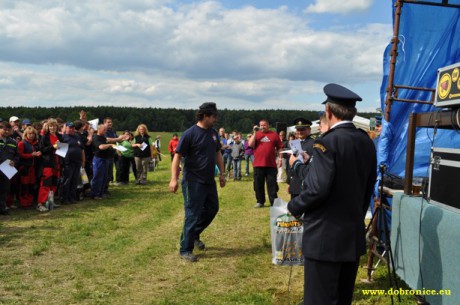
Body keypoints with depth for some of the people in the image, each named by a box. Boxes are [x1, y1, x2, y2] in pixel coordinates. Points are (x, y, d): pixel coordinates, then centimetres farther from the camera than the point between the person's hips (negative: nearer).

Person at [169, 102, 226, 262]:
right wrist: (174, 179, -22)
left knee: (212, 209, 15)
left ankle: (195, 234, 36)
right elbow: (177, 156, -16)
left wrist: (222, 173, 17)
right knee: (193, 214, -4)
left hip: (209, 181, 8)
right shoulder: (190, 134, -15)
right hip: (193, 182, -8)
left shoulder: (213, 133, 7)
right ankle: (185, 250, 7)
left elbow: (218, 154, 18)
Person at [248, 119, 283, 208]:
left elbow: (279, 148, 7)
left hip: (271, 164, -1)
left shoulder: (274, 135, 5)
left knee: (272, 184, 3)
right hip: (258, 164, 2)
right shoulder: (256, 134, 8)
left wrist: (280, 159, -1)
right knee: (258, 184, 7)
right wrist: (255, 133, -7)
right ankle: (260, 202, 18)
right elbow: (250, 145, -5)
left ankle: (274, 202, 7)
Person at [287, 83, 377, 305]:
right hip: (354, 235, 8)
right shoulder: (367, 143, 7)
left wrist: (293, 207, -4)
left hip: (326, 236, -8)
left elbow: (317, 189, -22)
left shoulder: (328, 142, -16)